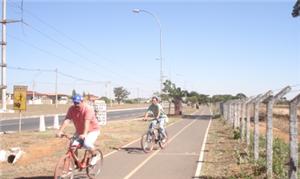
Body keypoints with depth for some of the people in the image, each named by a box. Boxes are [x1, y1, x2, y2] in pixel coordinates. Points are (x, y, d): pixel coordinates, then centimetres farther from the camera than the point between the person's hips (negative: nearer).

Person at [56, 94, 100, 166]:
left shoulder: (88, 109, -25)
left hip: (93, 130, -5)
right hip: (79, 131, 5)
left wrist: (84, 134, -47)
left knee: (87, 144, -29)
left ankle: (95, 156, 0)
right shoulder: (71, 109, -12)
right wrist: (60, 131, -32)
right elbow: (67, 120, -20)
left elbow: (87, 122, -36)